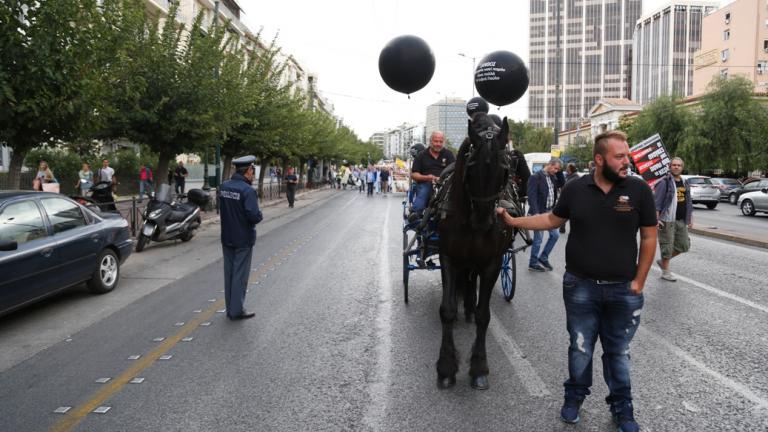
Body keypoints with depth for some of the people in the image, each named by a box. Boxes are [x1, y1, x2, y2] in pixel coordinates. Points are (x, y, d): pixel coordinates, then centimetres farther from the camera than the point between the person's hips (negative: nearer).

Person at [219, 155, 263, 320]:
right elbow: (254, 216, -26)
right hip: (243, 239, -7)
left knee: (229, 273, 14)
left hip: (227, 237, 7)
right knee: (240, 275, 3)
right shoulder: (248, 190, -20)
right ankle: (236, 310, 9)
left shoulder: (224, 186, 3)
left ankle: (230, 308, 23)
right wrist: (260, 216, -6)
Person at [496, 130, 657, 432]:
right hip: (580, 286, 1)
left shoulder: (639, 190, -7)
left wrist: (639, 282, -4)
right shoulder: (576, 189, -2)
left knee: (617, 351, 13)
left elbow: (649, 238, -2)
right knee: (580, 348, 13)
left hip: (623, 290, -1)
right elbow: (552, 219, 12)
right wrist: (512, 220, 6)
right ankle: (574, 396, 34)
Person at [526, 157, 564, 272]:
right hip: (539, 213, -8)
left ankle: (543, 258, 25)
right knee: (538, 239, 0)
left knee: (555, 235, 11)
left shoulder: (553, 177, 12)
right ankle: (533, 263, 14)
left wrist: (559, 173, 1)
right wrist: (535, 213, -24)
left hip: (550, 212, 8)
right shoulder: (536, 177, -12)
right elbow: (532, 196, -18)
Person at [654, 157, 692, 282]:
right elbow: (657, 202, -13)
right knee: (667, 246, -2)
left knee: (684, 246, 10)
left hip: (681, 220, 7)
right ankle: (665, 272, 11)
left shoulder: (684, 183, 14)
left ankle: (663, 261, 27)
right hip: (667, 220, -7)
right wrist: (656, 219, -19)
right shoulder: (664, 182, -8)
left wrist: (690, 218, 18)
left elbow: (688, 202, 21)